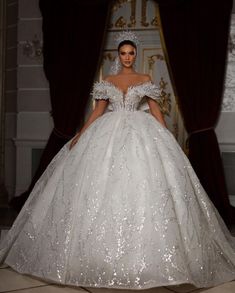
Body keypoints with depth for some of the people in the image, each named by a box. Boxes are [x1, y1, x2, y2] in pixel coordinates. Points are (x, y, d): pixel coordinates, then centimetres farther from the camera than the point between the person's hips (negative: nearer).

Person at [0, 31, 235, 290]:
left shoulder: (145, 80, 10)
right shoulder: (107, 81, 13)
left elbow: (155, 110, 7)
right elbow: (98, 111, 10)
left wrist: (168, 137, -2)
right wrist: (80, 135, 3)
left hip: (140, 134, -1)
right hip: (109, 133, 1)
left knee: (142, 184, -11)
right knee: (104, 186, -5)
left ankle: (145, 253, 1)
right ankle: (105, 253, 7)